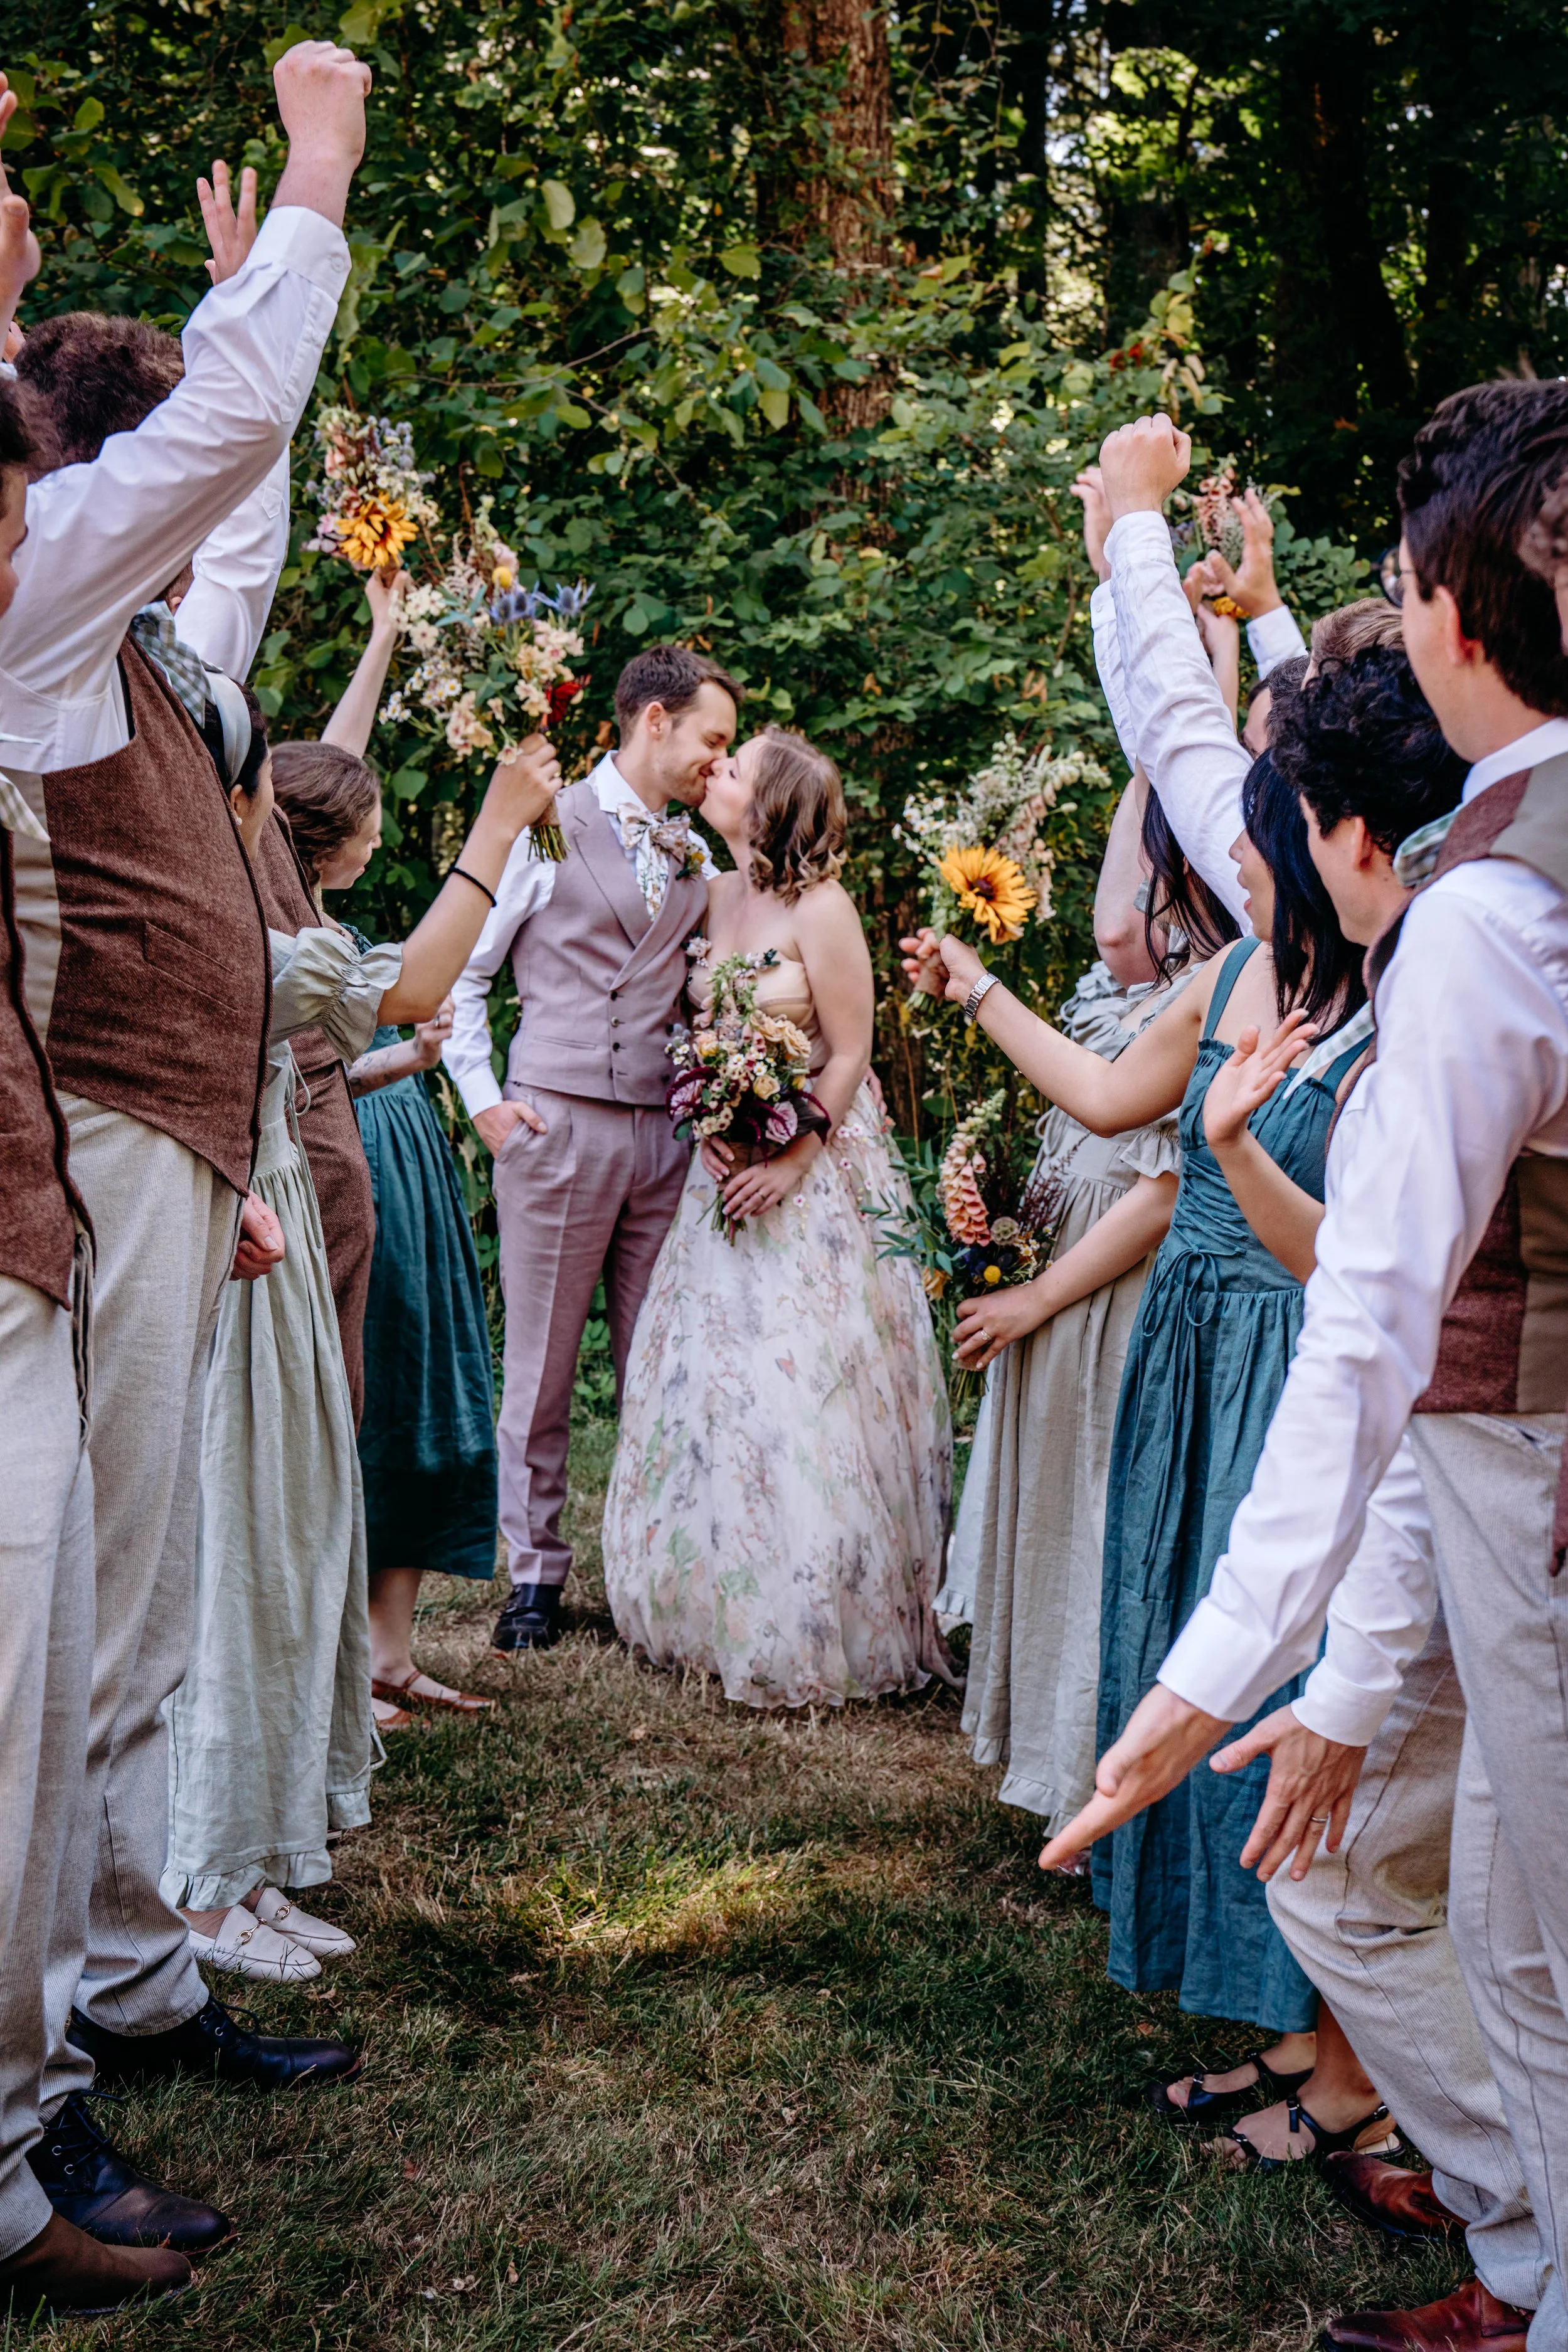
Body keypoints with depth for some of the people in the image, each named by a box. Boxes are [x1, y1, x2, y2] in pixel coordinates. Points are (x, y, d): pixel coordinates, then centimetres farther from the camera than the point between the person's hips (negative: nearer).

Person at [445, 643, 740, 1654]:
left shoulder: (697, 857, 16)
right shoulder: (550, 828, 2)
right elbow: (463, 969, 5)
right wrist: (484, 1099, -2)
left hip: (664, 1133, 4)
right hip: (557, 1124, -4)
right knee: (542, 1362, 2)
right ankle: (536, 1571, 13)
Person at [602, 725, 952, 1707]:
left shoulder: (820, 907, -12)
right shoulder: (718, 896, 8)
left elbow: (850, 1056, -12)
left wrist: (789, 1164, -18)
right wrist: (706, 1122, -3)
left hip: (813, 1173, -7)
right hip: (728, 1165, 7)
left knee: (800, 1393, -4)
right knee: (710, 1382, 10)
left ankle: (811, 1630, 9)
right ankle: (717, 1608, 24)